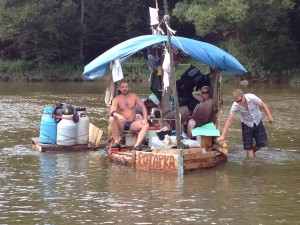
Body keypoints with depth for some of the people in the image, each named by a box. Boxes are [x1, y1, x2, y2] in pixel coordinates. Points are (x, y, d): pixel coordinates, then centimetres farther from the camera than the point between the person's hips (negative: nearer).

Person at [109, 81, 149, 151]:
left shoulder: (134, 96, 3)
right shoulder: (116, 99, -5)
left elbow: (143, 107, 4)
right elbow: (112, 112, -21)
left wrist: (145, 119, -13)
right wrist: (118, 116, -44)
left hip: (132, 124, 2)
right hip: (121, 124, -2)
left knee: (146, 125, -24)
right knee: (112, 119, -32)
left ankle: (137, 145, -41)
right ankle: (116, 142, -30)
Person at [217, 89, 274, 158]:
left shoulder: (252, 98, -28)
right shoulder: (235, 106, -26)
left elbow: (264, 105, -15)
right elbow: (229, 120, -23)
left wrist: (270, 117, -19)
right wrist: (223, 136, -27)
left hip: (258, 122, 1)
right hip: (247, 124, -1)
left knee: (263, 143, 1)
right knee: (249, 146, -5)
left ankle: (253, 152, 29)